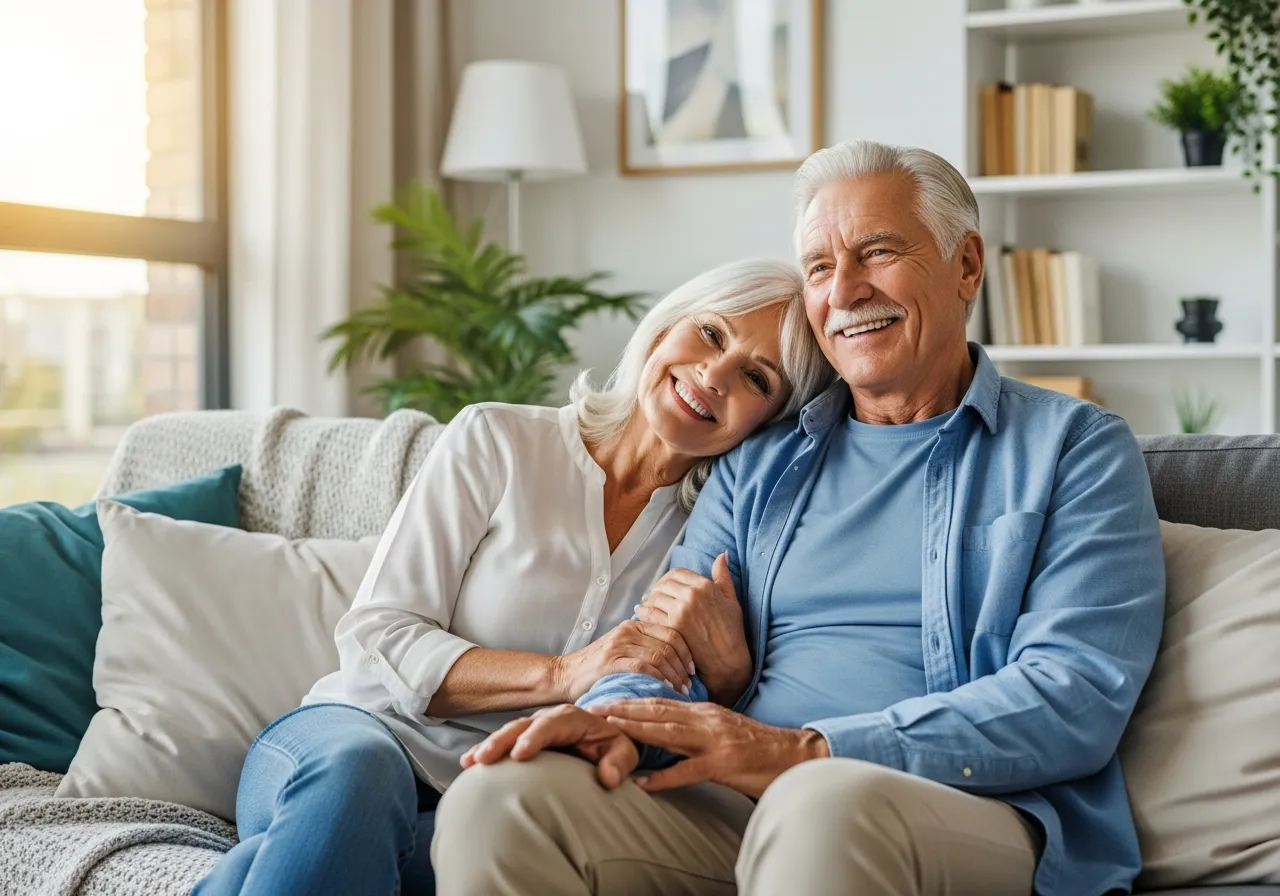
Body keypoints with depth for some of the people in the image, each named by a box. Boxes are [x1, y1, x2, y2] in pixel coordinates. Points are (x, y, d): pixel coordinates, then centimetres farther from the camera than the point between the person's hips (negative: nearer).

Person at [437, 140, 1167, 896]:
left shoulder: (1076, 448, 8)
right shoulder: (760, 466, 23)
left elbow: (1077, 696, -7)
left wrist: (806, 752, -17)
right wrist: (616, 713, -11)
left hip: (974, 814, -4)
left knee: (822, 805, -40)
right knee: (497, 798, -22)